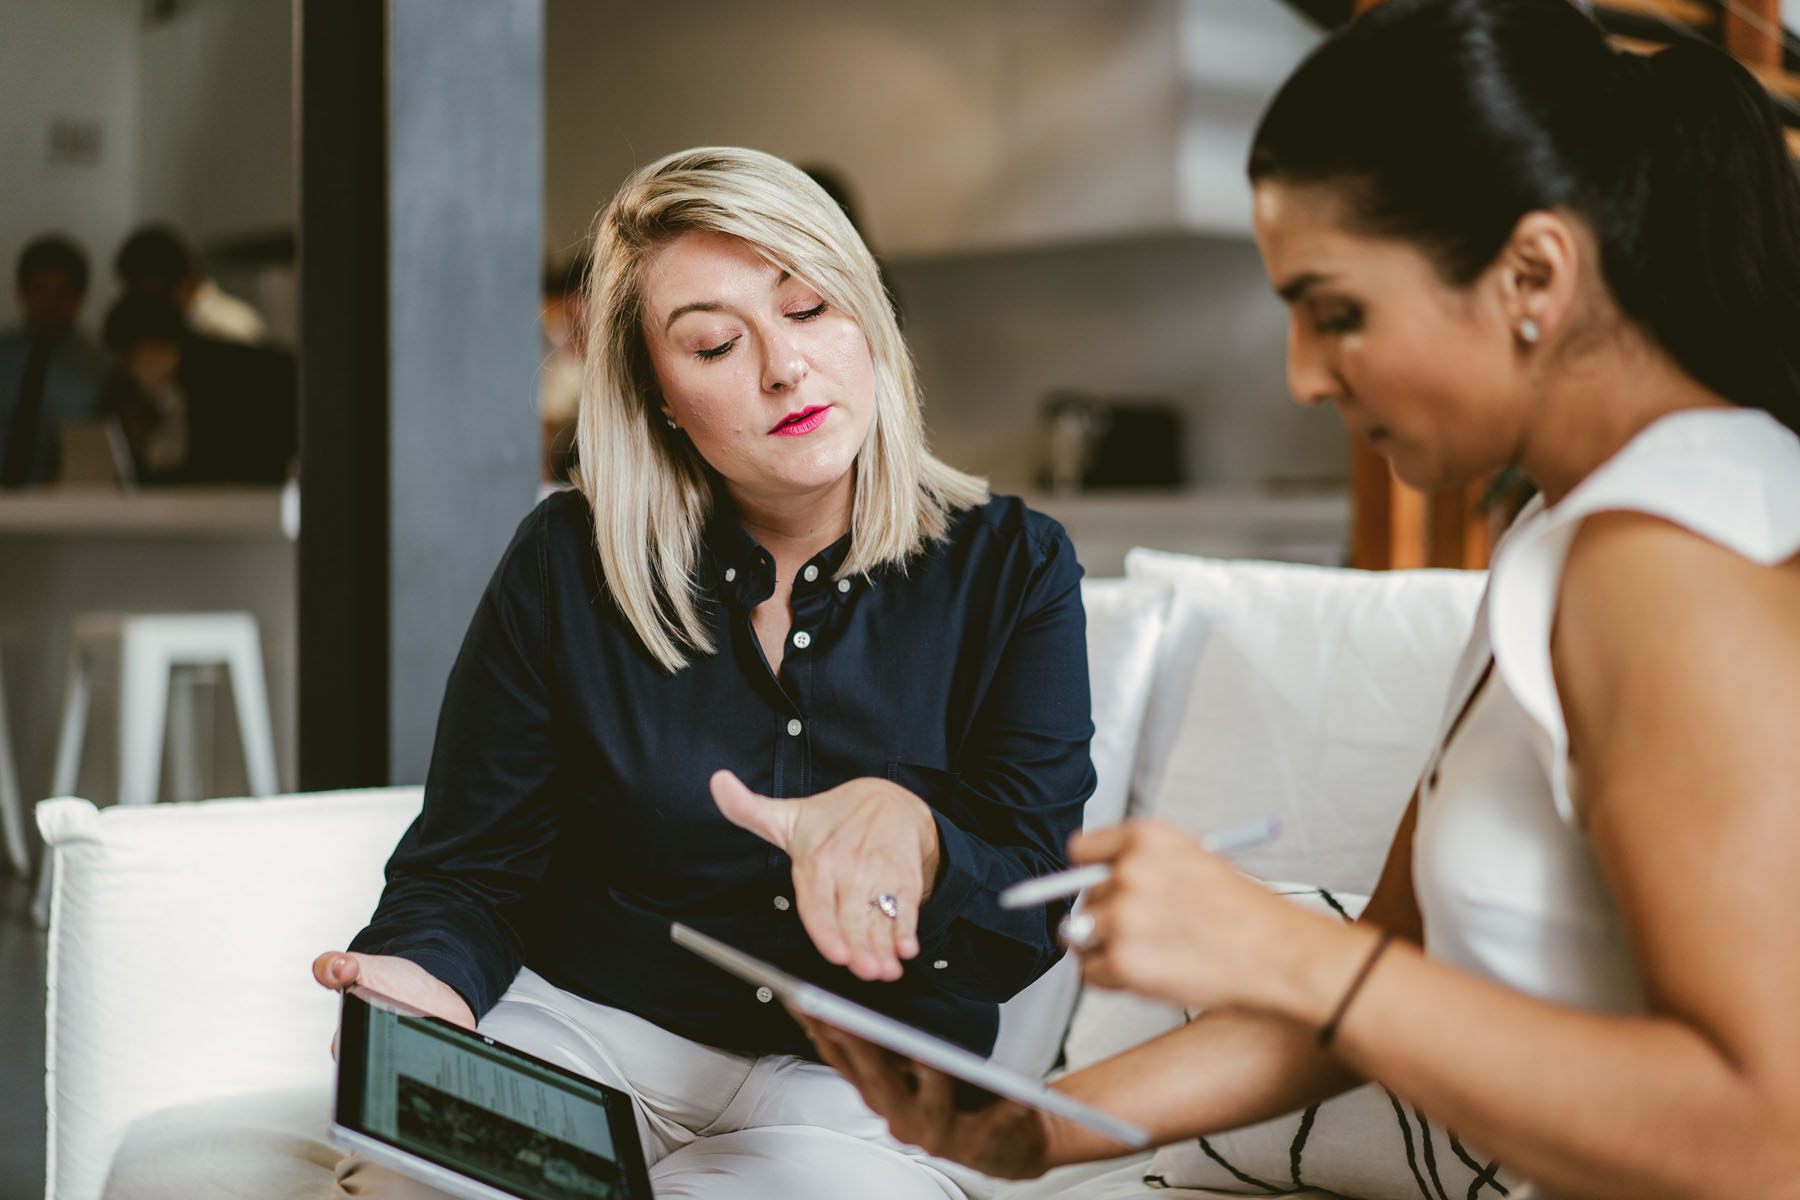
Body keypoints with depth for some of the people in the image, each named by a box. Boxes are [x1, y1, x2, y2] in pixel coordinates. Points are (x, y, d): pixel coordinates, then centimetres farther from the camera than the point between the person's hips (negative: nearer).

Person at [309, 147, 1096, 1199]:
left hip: (864, 1075, 0)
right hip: (583, 1029, 1)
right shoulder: (568, 565, 2)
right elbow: (469, 867, 3)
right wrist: (424, 976, -22)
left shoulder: (1010, 570, -1)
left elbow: (1028, 923, -8)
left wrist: (904, 828, -32)